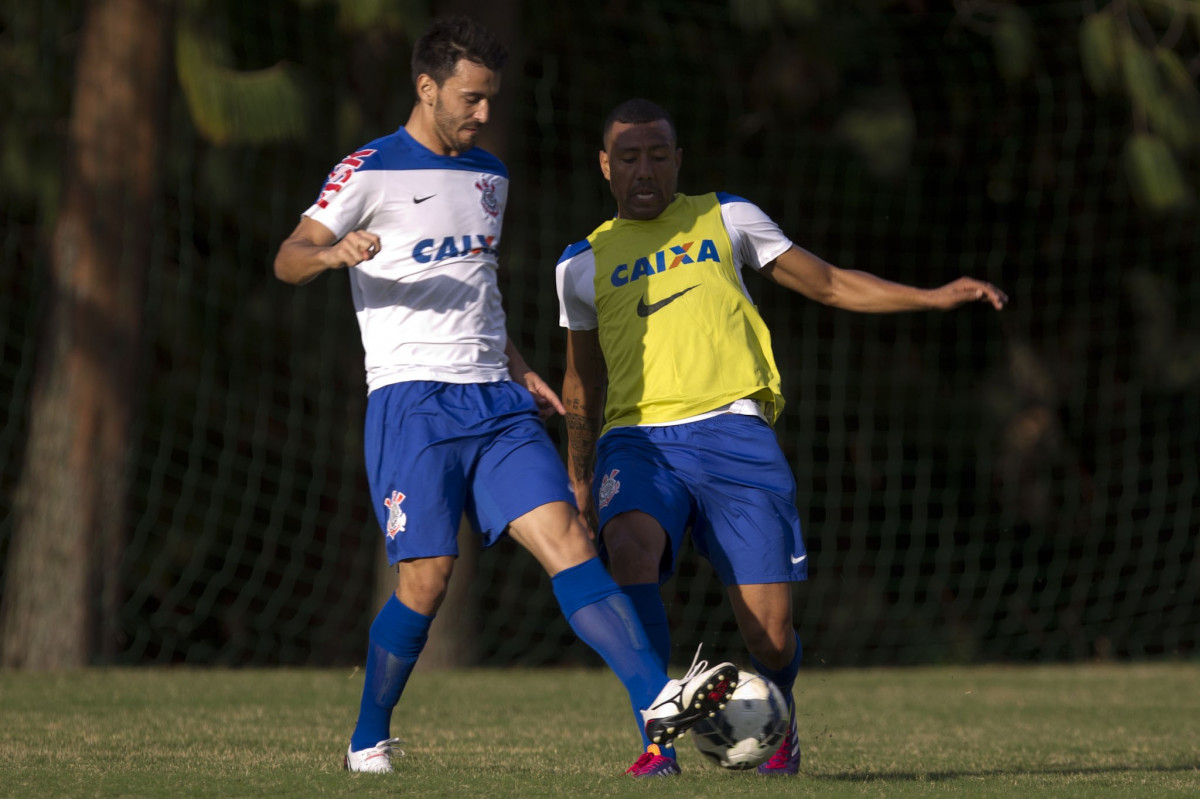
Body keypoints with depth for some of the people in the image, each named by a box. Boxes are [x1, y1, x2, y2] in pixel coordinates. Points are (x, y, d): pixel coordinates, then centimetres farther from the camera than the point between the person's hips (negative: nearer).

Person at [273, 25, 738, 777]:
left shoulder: (489, 175, 19)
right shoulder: (372, 172, -2)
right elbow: (288, 258, -5)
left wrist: (519, 368, 22)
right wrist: (332, 252, -27)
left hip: (494, 401, 6)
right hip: (413, 398, -5)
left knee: (565, 536, -11)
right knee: (426, 578, -9)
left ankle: (657, 700, -23)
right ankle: (368, 741, 11)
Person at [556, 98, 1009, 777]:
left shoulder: (723, 219, 14)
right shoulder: (584, 262, 17)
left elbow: (829, 284, 18)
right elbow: (582, 383, 27)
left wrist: (935, 297, 9)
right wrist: (579, 479, 22)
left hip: (730, 431, -1)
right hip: (638, 439, 1)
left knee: (771, 636, -9)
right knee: (630, 546, -34)